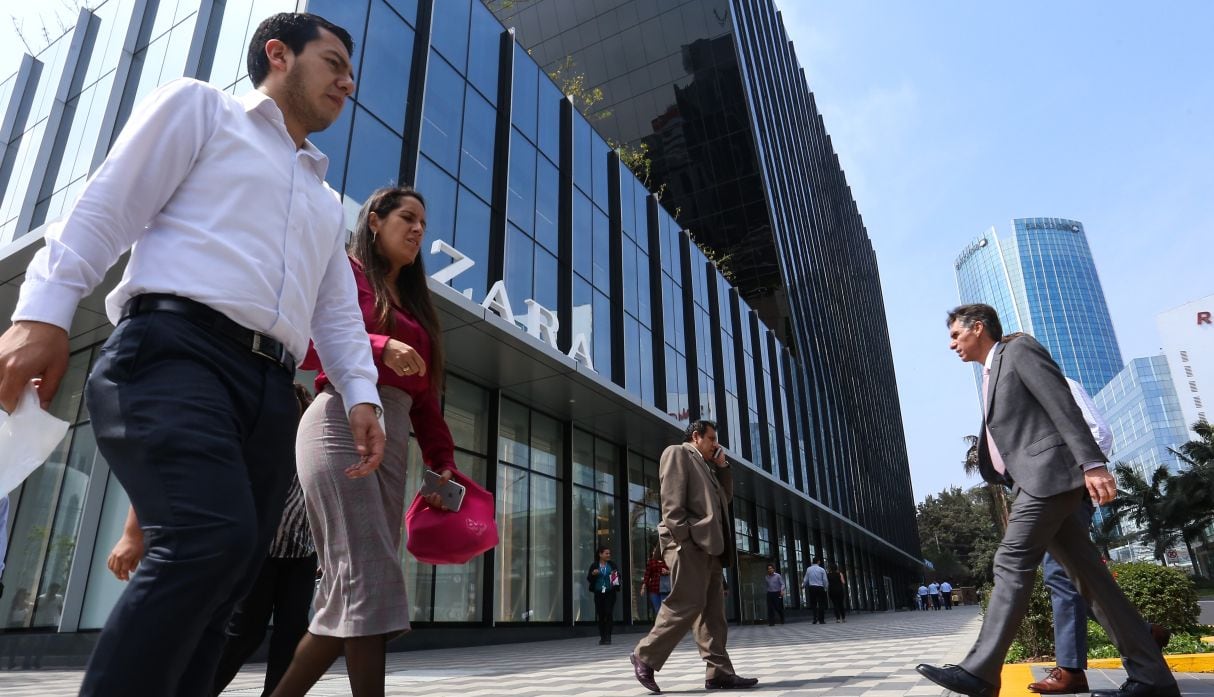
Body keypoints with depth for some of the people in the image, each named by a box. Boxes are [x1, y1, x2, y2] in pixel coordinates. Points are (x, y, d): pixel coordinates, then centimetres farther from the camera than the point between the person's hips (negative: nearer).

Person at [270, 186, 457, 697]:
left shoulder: (414, 303, 25)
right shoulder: (343, 270, 7)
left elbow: (425, 394, 18)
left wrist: (442, 460, 8)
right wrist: (379, 347, -21)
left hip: (393, 437, 7)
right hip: (342, 422, -7)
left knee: (350, 584, 2)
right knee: (369, 575, -15)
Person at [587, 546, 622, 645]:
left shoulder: (612, 564, 6)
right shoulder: (594, 565, 3)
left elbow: (618, 575, 9)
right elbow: (588, 579, 4)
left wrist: (615, 575, -12)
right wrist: (593, 574, -15)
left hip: (610, 592, 0)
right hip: (598, 593, 0)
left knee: (609, 613, -7)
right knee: (600, 615, 2)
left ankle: (608, 636, -2)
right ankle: (602, 637, 11)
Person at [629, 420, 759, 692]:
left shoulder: (706, 466, 30)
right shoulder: (677, 453, 2)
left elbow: (726, 497, 28)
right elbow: (671, 498, -11)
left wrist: (722, 466, 18)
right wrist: (682, 536, -20)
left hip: (708, 544, 10)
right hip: (690, 543, -9)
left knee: (713, 612, 5)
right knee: (686, 605, -13)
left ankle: (720, 673, 6)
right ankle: (645, 656, -2)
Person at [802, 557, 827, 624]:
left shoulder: (808, 569, 3)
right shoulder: (822, 570, -2)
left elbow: (806, 579, 6)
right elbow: (825, 580, -2)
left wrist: (803, 585, 24)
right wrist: (825, 588, 13)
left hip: (811, 588, 2)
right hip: (820, 588, -2)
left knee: (813, 604, 8)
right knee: (821, 604, 4)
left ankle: (815, 619, 1)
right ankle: (821, 620, 2)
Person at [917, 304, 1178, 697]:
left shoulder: (1020, 350, 0)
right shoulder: (991, 376, 26)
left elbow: (1064, 407, -12)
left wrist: (1092, 464, -21)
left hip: (1050, 474, -10)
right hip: (1038, 483, 10)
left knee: (1012, 564, -15)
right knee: (1088, 576, 6)